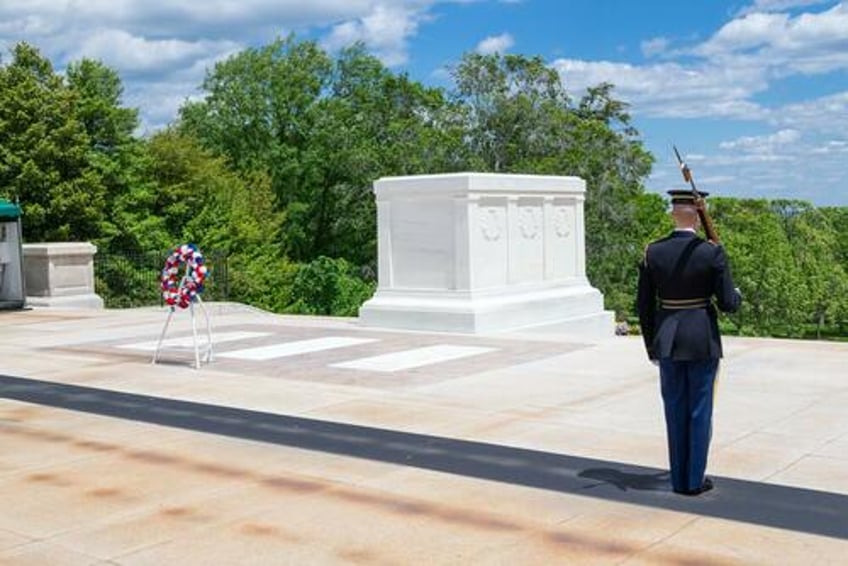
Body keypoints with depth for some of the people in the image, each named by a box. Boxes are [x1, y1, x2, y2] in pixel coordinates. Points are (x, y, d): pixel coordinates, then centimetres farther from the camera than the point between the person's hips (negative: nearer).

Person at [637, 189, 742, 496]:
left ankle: (679, 479, 19)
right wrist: (737, 294, 15)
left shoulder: (653, 252, -3)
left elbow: (643, 305, 1)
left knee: (675, 410, 12)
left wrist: (652, 346, 12)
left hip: (667, 340, 3)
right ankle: (695, 480, 14)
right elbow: (728, 304, -9)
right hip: (702, 339, -2)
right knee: (700, 410, 9)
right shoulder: (712, 252, -11)